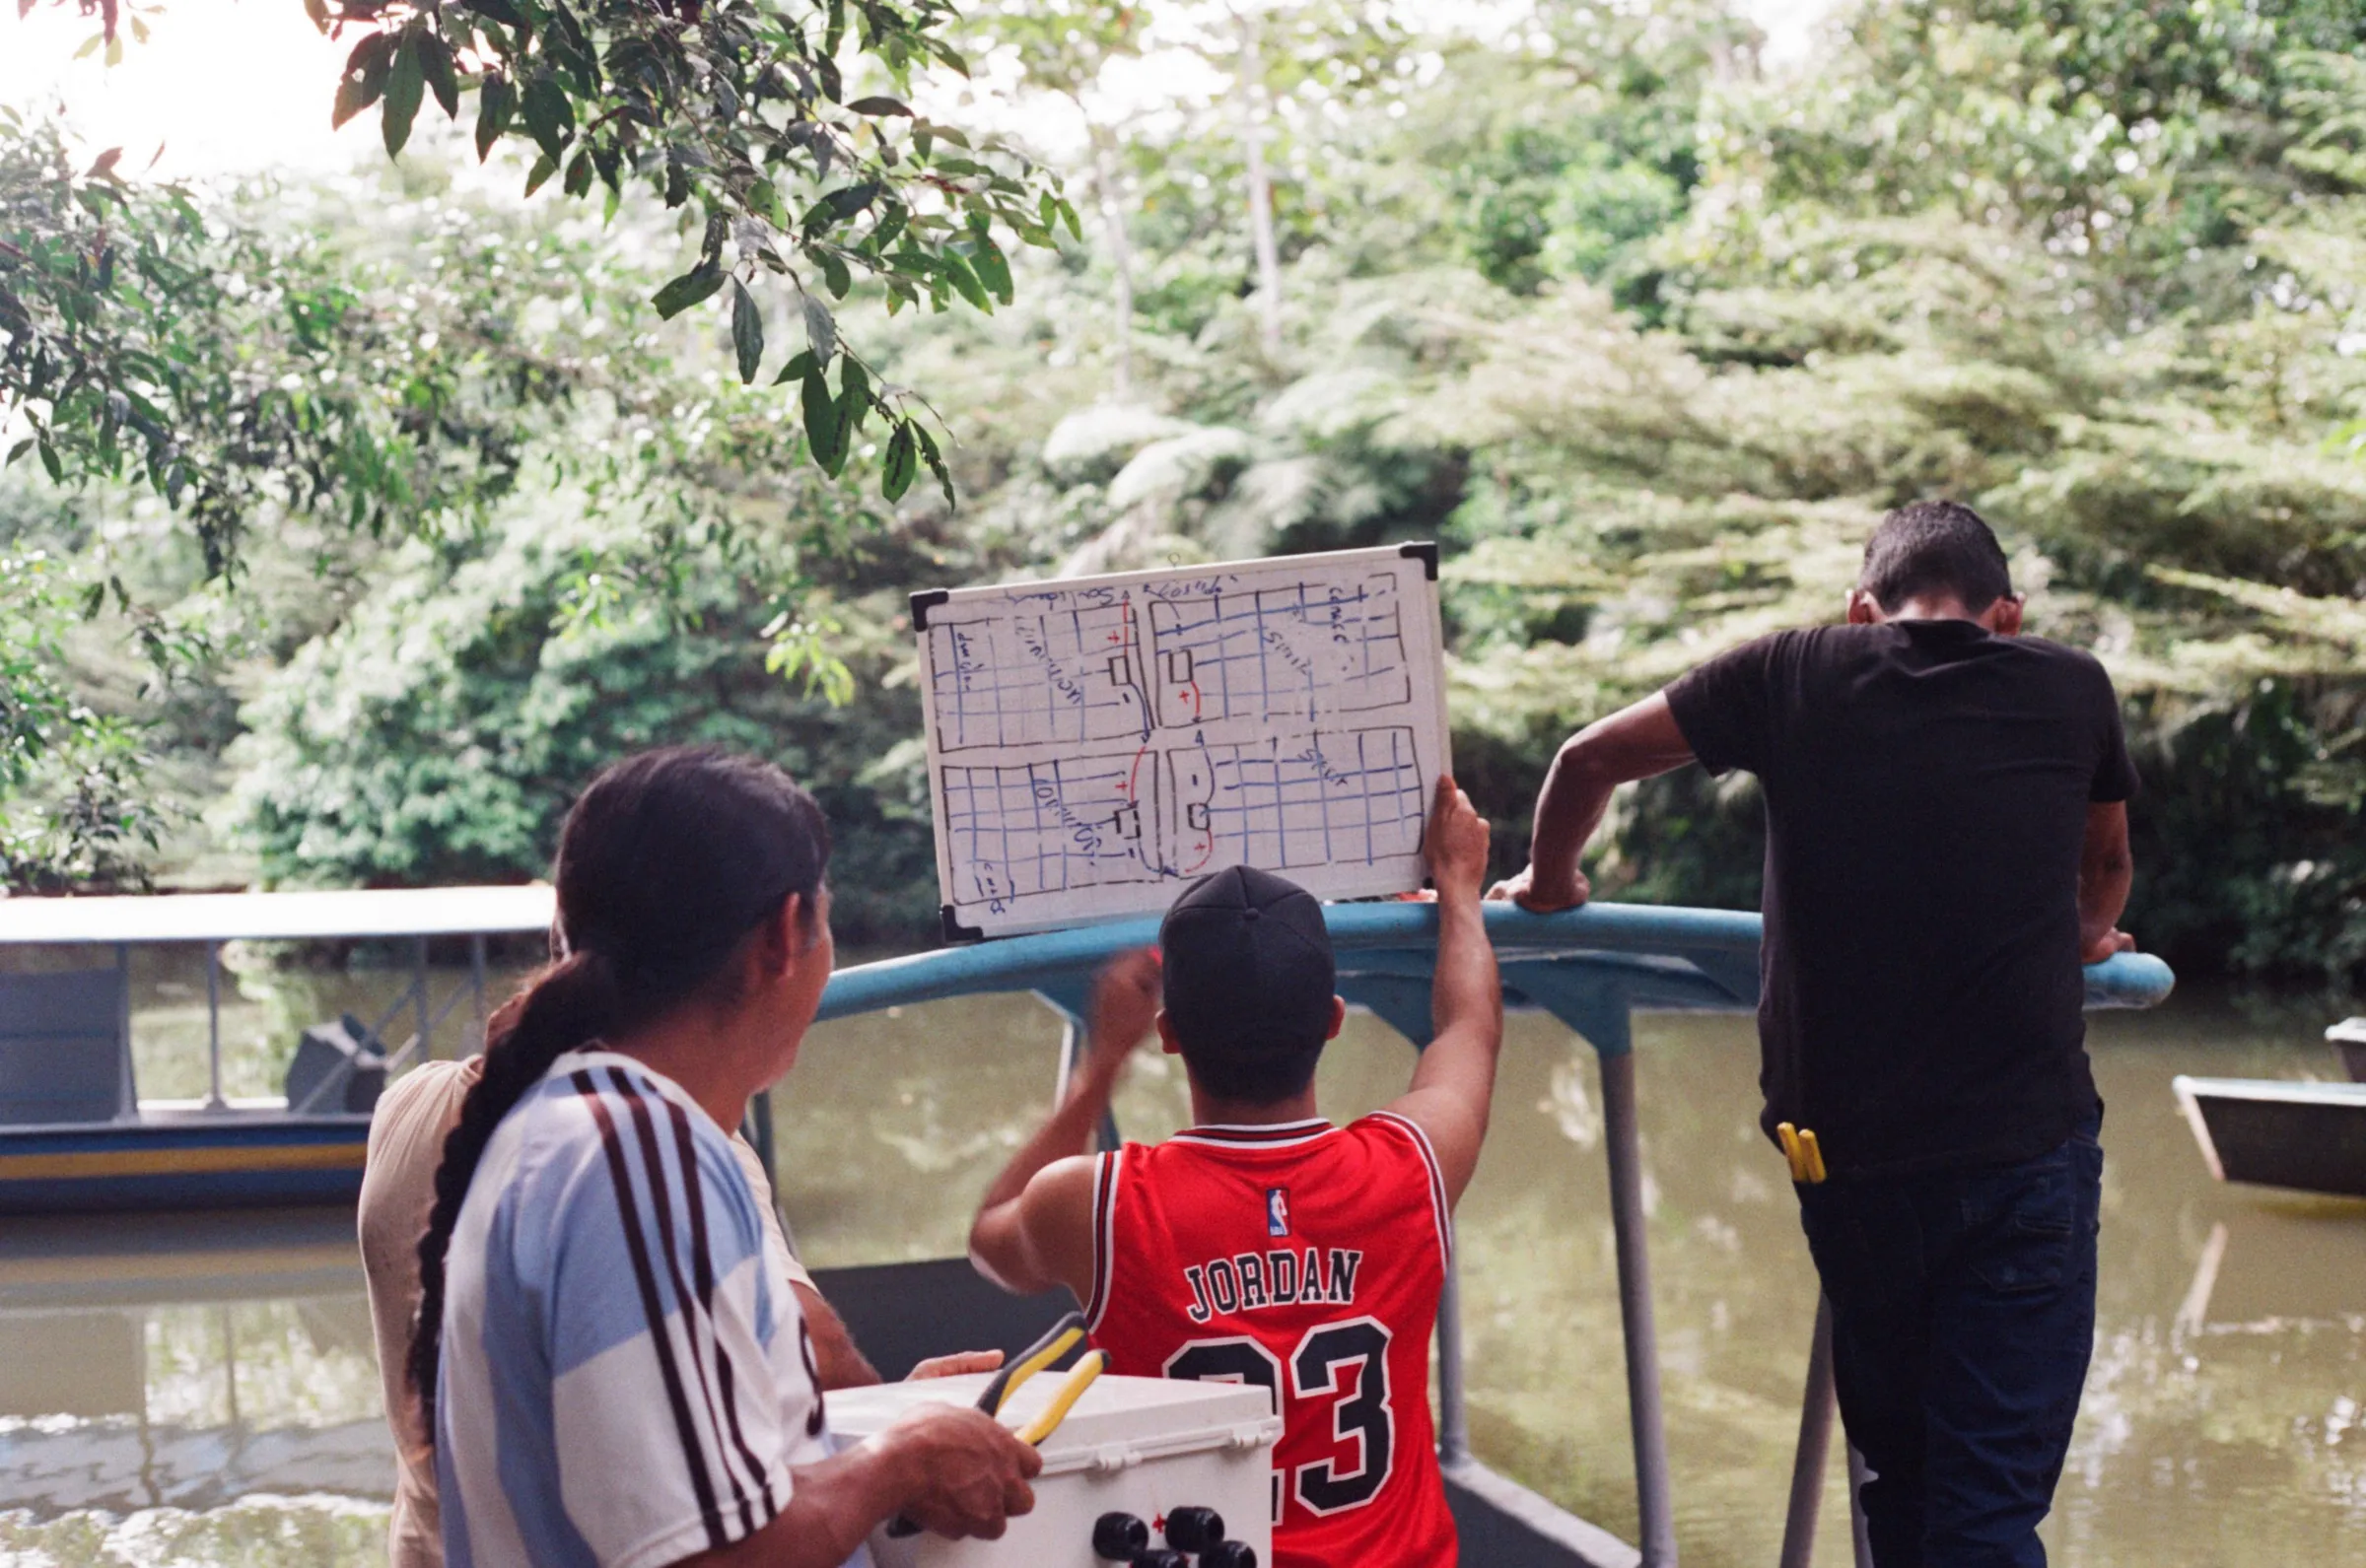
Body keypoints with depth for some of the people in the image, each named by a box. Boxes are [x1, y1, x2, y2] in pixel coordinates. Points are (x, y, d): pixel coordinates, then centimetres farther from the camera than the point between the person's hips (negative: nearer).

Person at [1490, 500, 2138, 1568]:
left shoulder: (1795, 676, 4)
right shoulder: (2070, 691, 6)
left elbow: (1589, 761, 13)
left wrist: (1546, 883, 32)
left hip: (1847, 1153, 1)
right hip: (2029, 1148, -1)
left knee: (1901, 1479, 19)